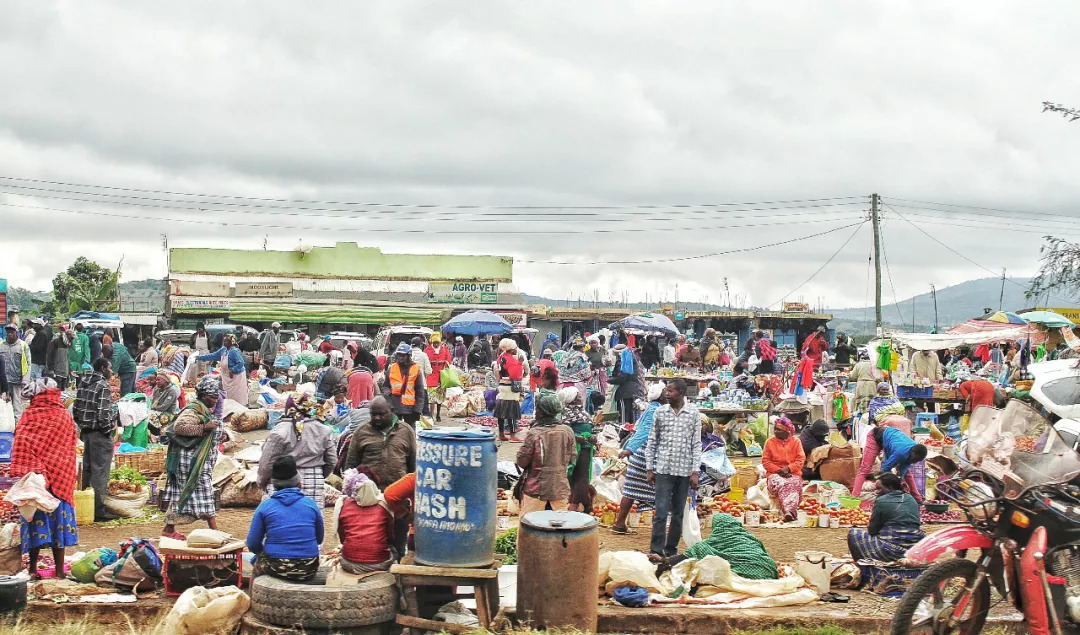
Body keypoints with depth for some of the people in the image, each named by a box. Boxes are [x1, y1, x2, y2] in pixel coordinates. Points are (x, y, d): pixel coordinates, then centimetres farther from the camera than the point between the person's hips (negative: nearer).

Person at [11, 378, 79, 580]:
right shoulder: (64, 417, -1)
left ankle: (33, 568, 13)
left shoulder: (28, 417, -3)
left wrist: (22, 475, -4)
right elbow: (69, 451, 2)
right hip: (59, 478, 0)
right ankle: (59, 570, 8)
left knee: (35, 520, 9)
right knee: (57, 521, 6)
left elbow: (19, 449, -8)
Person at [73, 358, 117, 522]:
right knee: (100, 471, -5)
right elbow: (103, 413, -21)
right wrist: (110, 427, -8)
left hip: (86, 432, 9)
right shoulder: (102, 385, -15)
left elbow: (76, 410, 13)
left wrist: (83, 426, 18)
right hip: (100, 434, -9)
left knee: (87, 469, 15)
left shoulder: (83, 383, 10)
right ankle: (99, 511, -4)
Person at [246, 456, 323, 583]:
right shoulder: (310, 504, 1)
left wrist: (264, 553, 20)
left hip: (277, 570, -2)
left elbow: (252, 544, -1)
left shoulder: (264, 506, -3)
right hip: (309, 571, 2)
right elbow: (319, 539, 10)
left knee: (257, 567, 31)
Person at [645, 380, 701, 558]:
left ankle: (671, 550, 18)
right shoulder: (660, 411, 2)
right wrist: (649, 469, 3)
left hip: (684, 470, 1)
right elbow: (652, 441, 7)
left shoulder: (693, 412, 0)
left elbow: (696, 444, 2)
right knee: (661, 512, -8)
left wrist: (695, 472, -3)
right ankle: (656, 551, -6)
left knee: (678, 513, 8)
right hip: (663, 469, -1)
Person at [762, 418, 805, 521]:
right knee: (781, 484, -35)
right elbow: (765, 461, 3)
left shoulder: (795, 441, 8)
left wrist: (788, 468, -15)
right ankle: (789, 511, -48)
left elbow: (801, 460, 1)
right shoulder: (770, 442, 8)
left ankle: (789, 511, -56)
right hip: (775, 473, 1)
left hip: (793, 473, -1)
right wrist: (779, 470, -11)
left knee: (793, 485, -36)